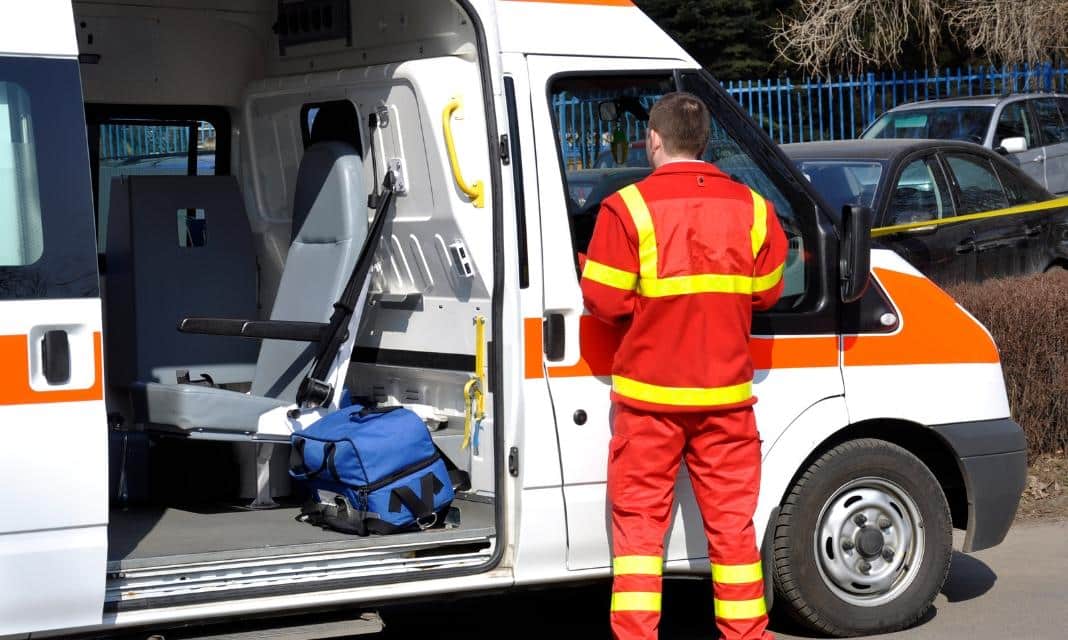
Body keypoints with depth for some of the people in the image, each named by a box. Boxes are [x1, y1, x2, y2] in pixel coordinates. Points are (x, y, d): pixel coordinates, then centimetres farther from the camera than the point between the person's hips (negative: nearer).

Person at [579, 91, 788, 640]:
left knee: (639, 519, 6)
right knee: (731, 520, 11)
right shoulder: (750, 207, 1)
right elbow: (766, 292, 8)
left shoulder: (629, 208, -10)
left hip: (648, 392, -3)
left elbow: (604, 300, -12)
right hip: (724, 392, 3)